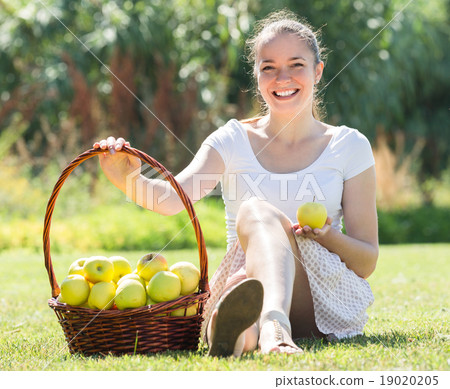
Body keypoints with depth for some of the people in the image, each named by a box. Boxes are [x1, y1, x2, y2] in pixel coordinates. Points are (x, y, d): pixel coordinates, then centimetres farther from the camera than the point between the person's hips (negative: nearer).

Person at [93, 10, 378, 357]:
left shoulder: (349, 146, 9)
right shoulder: (233, 141, 10)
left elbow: (367, 261, 9)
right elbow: (174, 196, -11)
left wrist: (328, 236, -13)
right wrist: (129, 179, -33)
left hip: (327, 302, 0)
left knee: (255, 209, -31)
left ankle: (273, 323, -62)